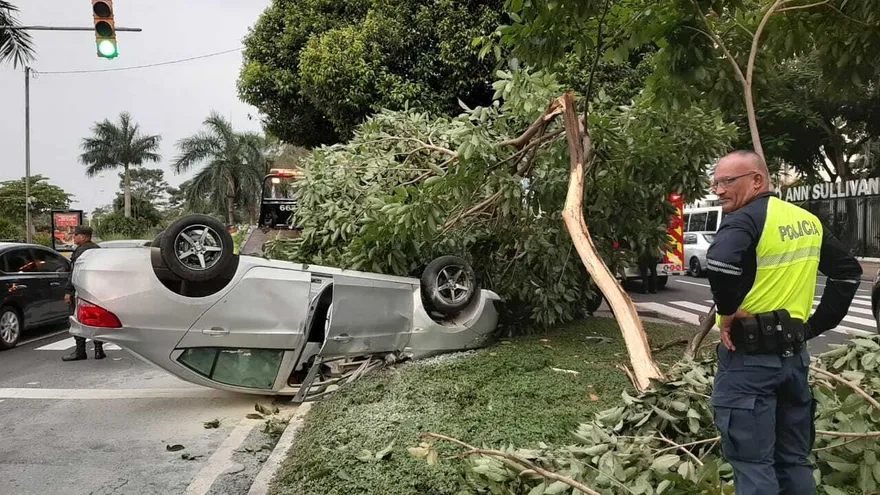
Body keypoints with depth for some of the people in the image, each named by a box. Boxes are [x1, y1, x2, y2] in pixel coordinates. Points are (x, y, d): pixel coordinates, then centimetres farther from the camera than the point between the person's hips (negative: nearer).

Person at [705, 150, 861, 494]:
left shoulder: (746, 218, -15)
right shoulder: (807, 220, 11)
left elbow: (720, 262, -35)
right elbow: (848, 270, 18)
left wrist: (727, 309, -19)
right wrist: (817, 324, 13)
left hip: (749, 358, -8)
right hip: (795, 354, 8)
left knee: (752, 464, 1)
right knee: (794, 460, 19)